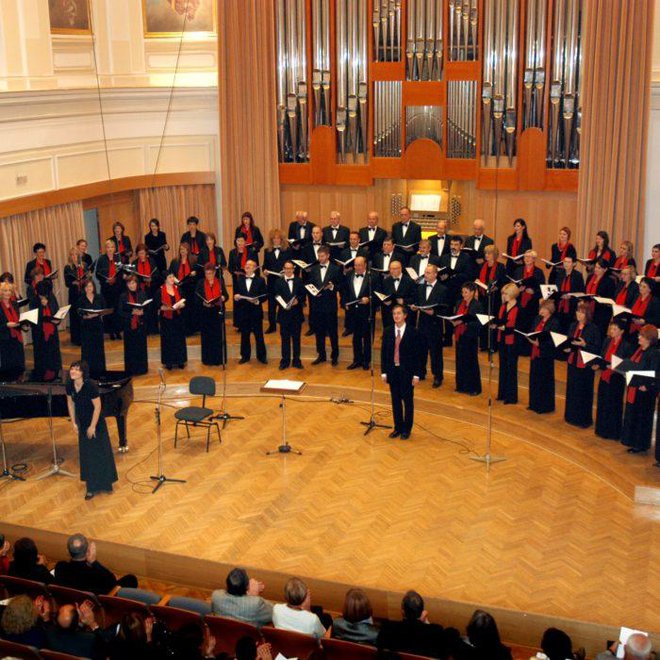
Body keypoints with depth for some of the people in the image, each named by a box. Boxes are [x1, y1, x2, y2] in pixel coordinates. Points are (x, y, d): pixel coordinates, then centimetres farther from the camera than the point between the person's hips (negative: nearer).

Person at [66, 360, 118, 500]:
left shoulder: (90, 385, -27)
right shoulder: (69, 385, -11)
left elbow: (97, 407, -22)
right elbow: (70, 403, 3)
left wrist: (92, 426, -19)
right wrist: (73, 423, 3)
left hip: (95, 422, -5)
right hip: (82, 423, 5)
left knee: (99, 452, 4)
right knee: (86, 454, 10)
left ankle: (103, 484, 21)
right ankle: (92, 487, 21)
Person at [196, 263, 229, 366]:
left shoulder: (220, 282, 3)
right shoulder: (200, 283, 0)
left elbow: (226, 295, 5)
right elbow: (197, 299, -1)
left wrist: (223, 298, -17)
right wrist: (203, 303, -20)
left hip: (218, 313, 1)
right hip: (205, 314, -1)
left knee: (219, 336, 4)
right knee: (207, 337, 3)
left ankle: (218, 358, 13)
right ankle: (208, 359, 11)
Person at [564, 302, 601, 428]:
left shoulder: (593, 328, -12)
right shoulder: (573, 326, 7)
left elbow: (597, 348, -11)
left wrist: (584, 345, -24)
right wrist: (567, 348, -3)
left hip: (585, 365, -6)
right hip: (573, 362, 6)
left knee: (584, 392, 1)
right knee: (572, 390, 13)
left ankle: (584, 419, 13)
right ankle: (572, 416, 27)